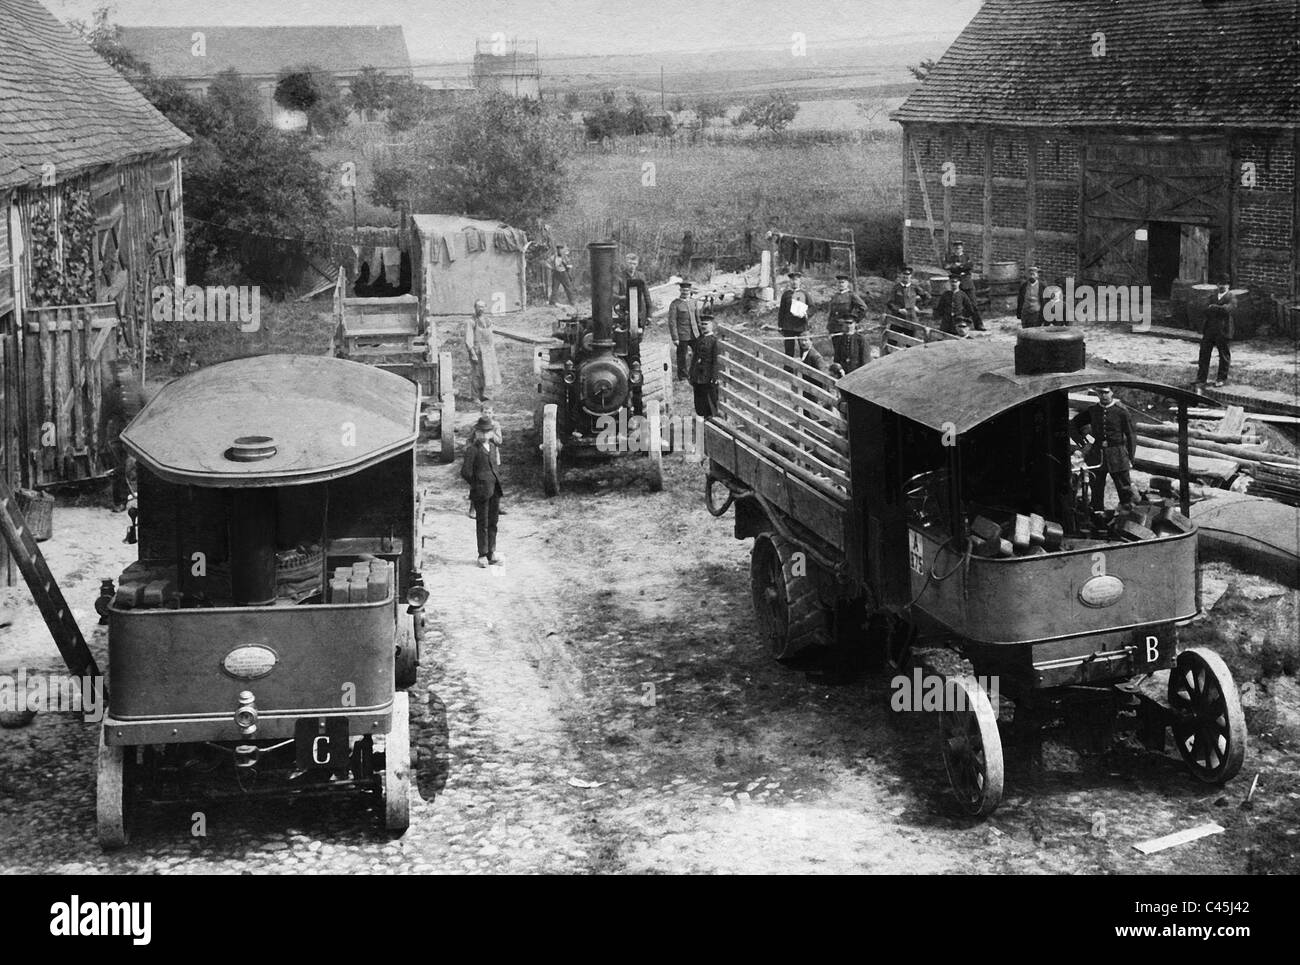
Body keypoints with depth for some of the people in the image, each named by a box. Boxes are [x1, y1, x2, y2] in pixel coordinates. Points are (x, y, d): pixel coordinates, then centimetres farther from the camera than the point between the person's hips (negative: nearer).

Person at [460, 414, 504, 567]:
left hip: (495, 489, 6)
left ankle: (491, 554, 18)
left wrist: (496, 482, 14)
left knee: (493, 523, 10)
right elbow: (465, 472, -10)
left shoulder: (493, 447, 12)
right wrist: (476, 485, -3)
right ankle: (483, 555, 6)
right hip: (481, 491, -6)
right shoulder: (472, 449, -9)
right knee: (482, 523, -1)